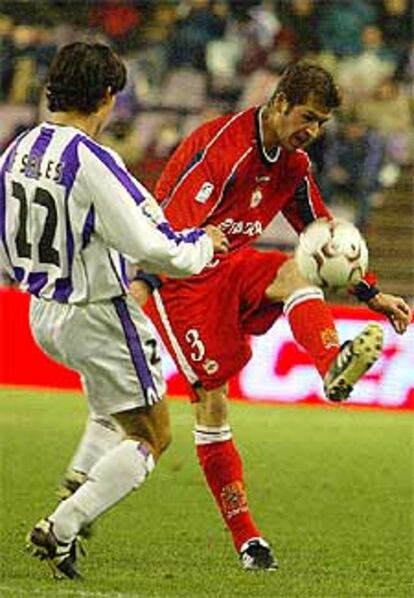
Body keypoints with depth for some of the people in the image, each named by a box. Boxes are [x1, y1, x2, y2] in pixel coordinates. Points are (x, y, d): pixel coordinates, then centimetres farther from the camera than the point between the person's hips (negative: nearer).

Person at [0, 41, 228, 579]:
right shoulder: (92, 163, -25)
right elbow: (155, 249, -25)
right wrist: (204, 243, -6)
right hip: (95, 319, -8)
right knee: (153, 435, 7)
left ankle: (82, 475, 29)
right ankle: (60, 530, -2)